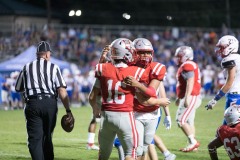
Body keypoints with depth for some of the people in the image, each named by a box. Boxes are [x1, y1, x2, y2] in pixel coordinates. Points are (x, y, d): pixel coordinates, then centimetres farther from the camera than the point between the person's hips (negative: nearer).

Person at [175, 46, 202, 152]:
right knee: (189, 121, 12)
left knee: (181, 120, -12)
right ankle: (192, 144, 13)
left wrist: (187, 98, -28)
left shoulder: (187, 66, -13)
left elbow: (190, 82, -23)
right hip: (192, 98, 11)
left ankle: (193, 142, -12)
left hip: (190, 98, -11)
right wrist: (179, 98, 29)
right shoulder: (190, 65, 19)